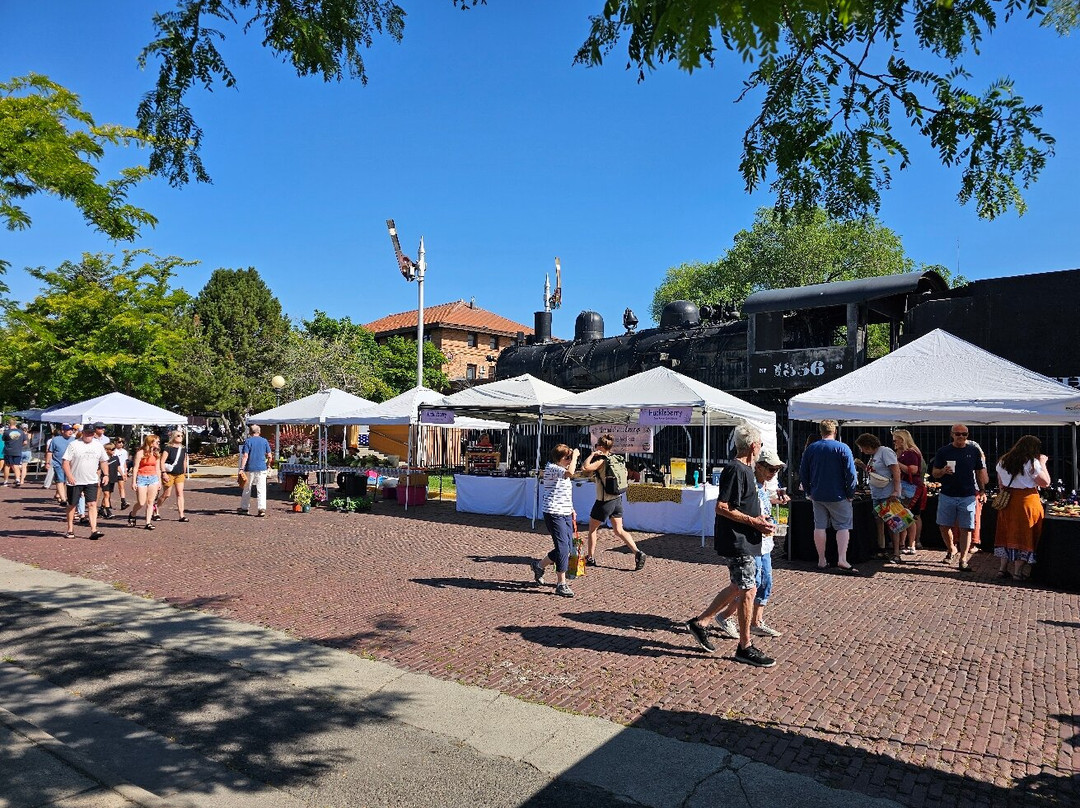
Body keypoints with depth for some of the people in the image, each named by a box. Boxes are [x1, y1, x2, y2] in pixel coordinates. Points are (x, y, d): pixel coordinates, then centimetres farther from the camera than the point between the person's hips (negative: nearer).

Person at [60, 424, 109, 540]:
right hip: (75, 481, -2)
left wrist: (106, 474, 7)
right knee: (72, 505, 10)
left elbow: (104, 461, 18)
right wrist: (69, 476, -21)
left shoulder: (98, 446, 8)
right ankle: (70, 530, 23)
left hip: (92, 481, 2)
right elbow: (66, 461, -8)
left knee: (92, 504, -8)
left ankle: (94, 530, -13)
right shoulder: (74, 445, -5)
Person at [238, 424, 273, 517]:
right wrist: (268, 465, 20)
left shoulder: (248, 441, -4)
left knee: (247, 489, 14)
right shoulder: (265, 441, 4)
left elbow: (245, 456, -12)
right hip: (262, 468, 1)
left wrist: (241, 468, -13)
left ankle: (244, 508, 24)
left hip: (250, 468, -1)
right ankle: (262, 509, -9)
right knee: (261, 489, 0)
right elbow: (269, 456, 4)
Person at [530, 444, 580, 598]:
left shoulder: (563, 471, 17)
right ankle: (561, 584, -2)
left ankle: (539, 565, 31)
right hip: (554, 514, -10)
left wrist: (571, 510, 21)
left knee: (568, 547, 11)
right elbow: (570, 472, -32)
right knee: (563, 548, -10)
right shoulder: (551, 468, -13)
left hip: (565, 514, 10)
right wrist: (575, 455, -20)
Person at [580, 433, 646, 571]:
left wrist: (592, 455, -17)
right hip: (617, 499, 7)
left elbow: (585, 468, -31)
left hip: (604, 502, -7)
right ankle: (638, 553, -3)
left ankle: (590, 558, 18)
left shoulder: (601, 461, -18)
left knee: (592, 529, 11)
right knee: (619, 530, 11)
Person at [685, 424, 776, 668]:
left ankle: (700, 622, 26)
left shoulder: (745, 470, 14)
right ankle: (745, 647, 11)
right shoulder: (736, 470, -18)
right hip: (737, 541, -10)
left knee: (740, 587, 17)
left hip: (743, 540, 10)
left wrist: (759, 520, 13)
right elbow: (722, 507, -23)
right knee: (748, 590, -1)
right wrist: (753, 522, -20)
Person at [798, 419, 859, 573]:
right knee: (843, 526, 3)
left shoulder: (810, 448, 3)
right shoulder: (842, 448, -8)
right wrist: (850, 494, -1)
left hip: (817, 495, 3)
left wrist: (809, 492, 15)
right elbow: (851, 473, -10)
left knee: (819, 526, 8)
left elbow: (803, 473, 8)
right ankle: (842, 559, -7)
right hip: (838, 496, -3)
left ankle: (821, 560, 12)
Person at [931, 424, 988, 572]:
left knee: (966, 528, -1)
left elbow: (981, 471, 11)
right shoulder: (943, 451, 2)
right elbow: (934, 473, 4)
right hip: (947, 495, 1)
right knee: (944, 526, 6)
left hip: (967, 496, 0)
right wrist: (943, 471, -17)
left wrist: (981, 489, 4)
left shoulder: (974, 451, 5)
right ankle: (951, 549, 31)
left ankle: (963, 559, 7)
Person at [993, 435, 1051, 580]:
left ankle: (1003, 568, 12)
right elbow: (1045, 482, -7)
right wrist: (1043, 463, 1)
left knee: (1008, 534, 12)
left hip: (1007, 501, 5)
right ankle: (1018, 571, 5)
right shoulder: (1032, 463, -10)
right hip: (1027, 500, -5)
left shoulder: (1003, 461, 9)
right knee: (1024, 536, 3)